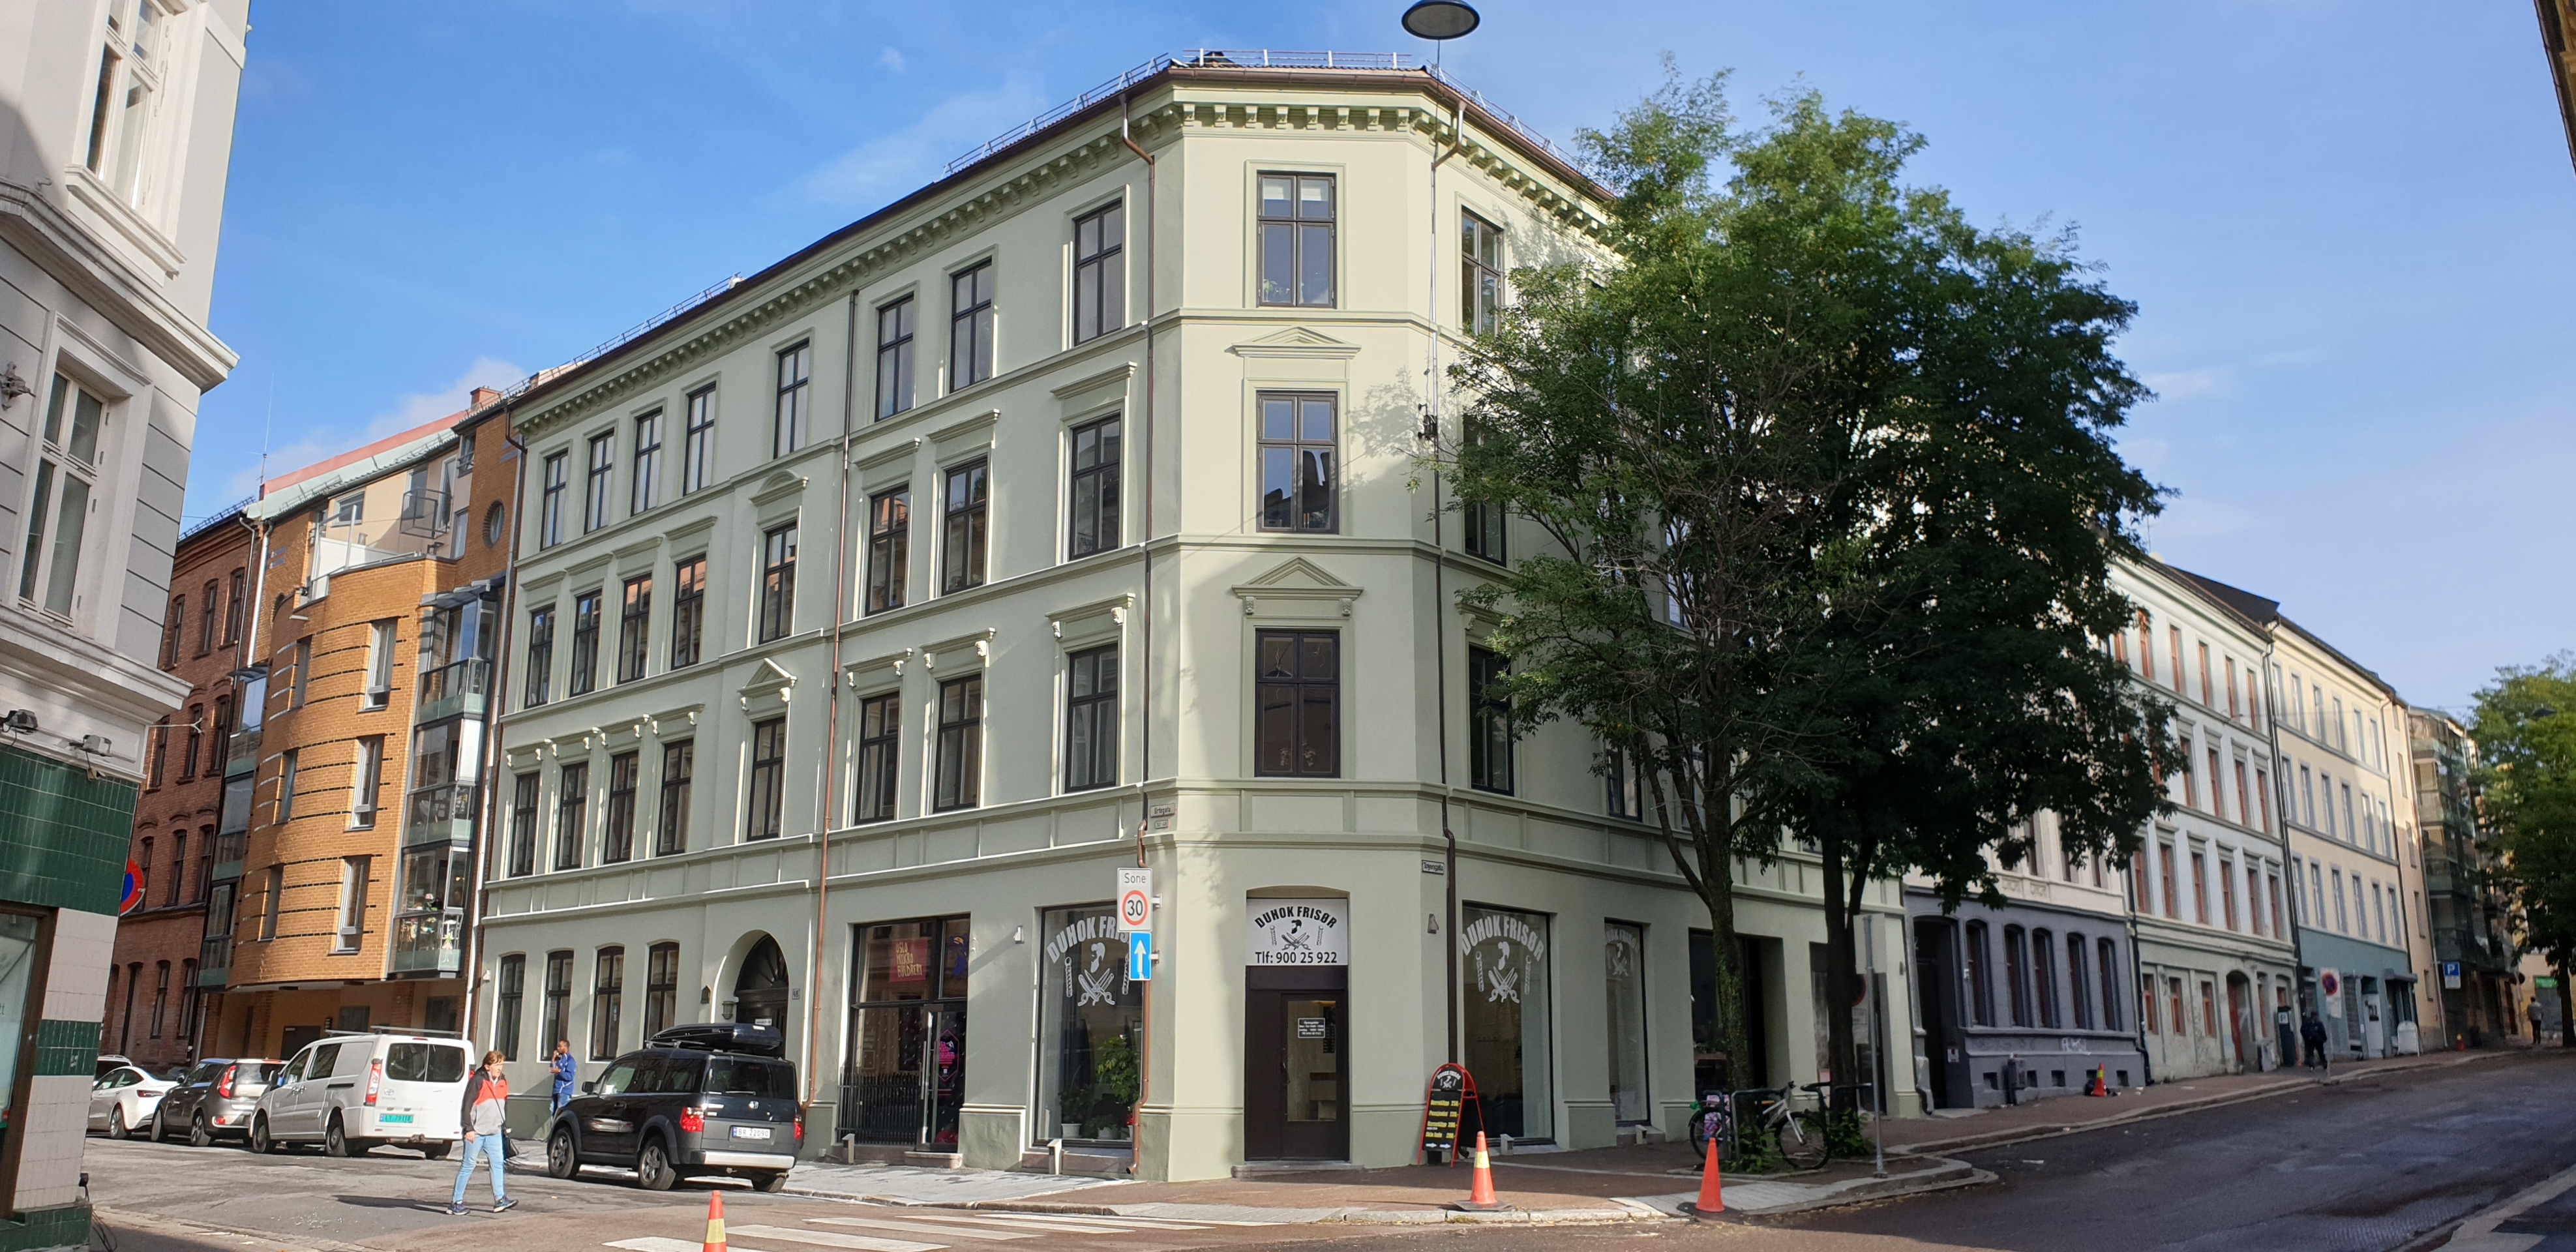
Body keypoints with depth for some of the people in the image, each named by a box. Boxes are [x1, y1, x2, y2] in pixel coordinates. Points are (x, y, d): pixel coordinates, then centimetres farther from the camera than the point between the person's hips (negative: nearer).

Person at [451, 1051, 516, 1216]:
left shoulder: (502, 1083, 10)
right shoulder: (477, 1081, -11)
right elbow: (467, 1106, -13)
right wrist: (469, 1128, -17)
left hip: (494, 1133, 6)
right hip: (476, 1132, -6)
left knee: (497, 1164, 1)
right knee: (468, 1166, -1)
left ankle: (500, 1199, 3)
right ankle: (456, 1202, 6)